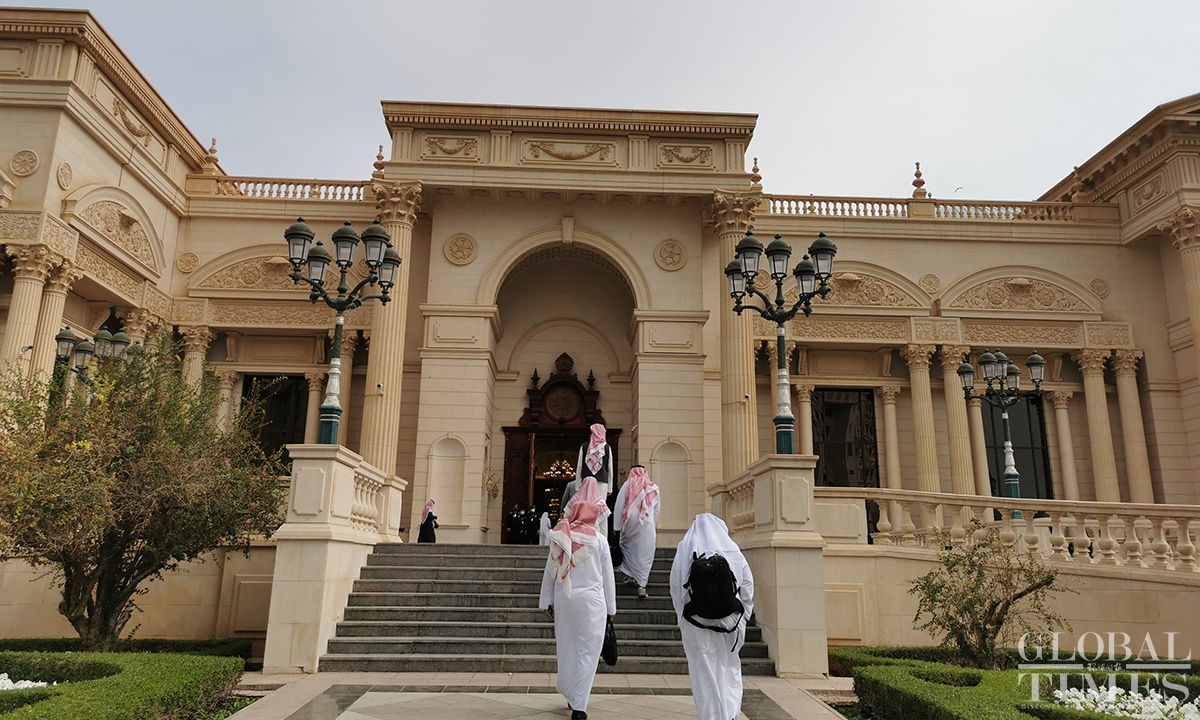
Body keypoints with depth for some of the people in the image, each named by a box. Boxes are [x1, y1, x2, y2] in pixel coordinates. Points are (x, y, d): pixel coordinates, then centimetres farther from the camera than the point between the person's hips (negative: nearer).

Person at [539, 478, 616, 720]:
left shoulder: (560, 538, 1)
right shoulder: (599, 541, -5)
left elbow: (549, 571, 5)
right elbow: (608, 577, 1)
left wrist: (546, 601, 14)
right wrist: (611, 607, 10)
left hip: (563, 600, 3)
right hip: (591, 600, -3)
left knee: (566, 648, 16)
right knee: (586, 652, 3)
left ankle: (571, 696, 29)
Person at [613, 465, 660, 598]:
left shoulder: (627, 486, 1)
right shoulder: (653, 488, 8)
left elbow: (619, 506, -1)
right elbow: (657, 509, 15)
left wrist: (616, 526, 4)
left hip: (630, 523, 0)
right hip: (647, 525, 1)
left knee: (627, 547, 20)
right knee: (645, 554, 0)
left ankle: (630, 575, 17)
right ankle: (641, 585, -4)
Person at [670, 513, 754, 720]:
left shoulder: (684, 552, -1)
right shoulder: (734, 552, 0)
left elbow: (675, 590, 1)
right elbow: (748, 586, 3)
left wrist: (682, 618, 12)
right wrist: (742, 617, 13)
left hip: (696, 624, -1)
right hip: (730, 622, 1)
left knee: (704, 672, 7)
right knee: (730, 668, 15)